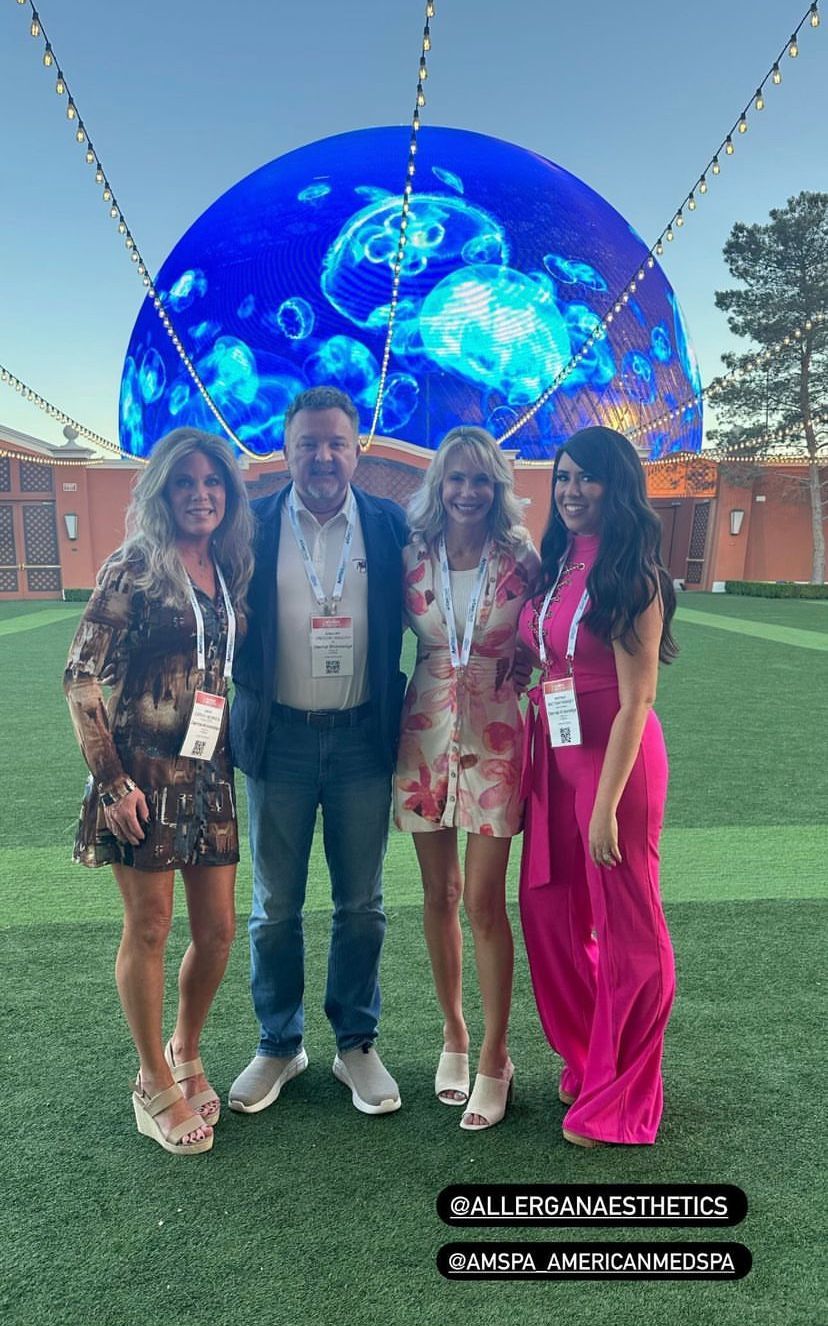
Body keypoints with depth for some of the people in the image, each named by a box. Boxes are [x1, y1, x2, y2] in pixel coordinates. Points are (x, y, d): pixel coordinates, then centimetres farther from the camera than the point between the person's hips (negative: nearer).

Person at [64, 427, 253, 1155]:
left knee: (218, 929, 9)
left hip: (210, 774, 6)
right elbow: (81, 676, -10)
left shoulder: (227, 571, 10)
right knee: (149, 928, 5)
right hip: (146, 772, -5)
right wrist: (111, 779, -14)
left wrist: (237, 753, 10)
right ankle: (155, 1086, 25)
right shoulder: (134, 568, -7)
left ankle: (185, 1053, 35)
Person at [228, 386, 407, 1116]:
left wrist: (398, 713, -3)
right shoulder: (252, 525, 0)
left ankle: (357, 1044, 30)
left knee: (361, 904, 11)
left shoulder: (391, 526, 1)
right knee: (275, 906, 12)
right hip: (279, 736, 0)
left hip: (362, 735, 0)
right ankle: (279, 1044, 32)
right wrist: (249, 688, -8)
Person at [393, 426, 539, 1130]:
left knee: (483, 901, -1)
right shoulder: (412, 557, 2)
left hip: (494, 736, -2)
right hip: (425, 733, 2)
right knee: (439, 892, 12)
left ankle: (494, 1057, 17)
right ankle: (454, 1034, 32)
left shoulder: (521, 559, -3)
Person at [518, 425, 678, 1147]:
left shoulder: (633, 578, -11)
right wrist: (533, 766, 8)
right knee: (548, 909, 14)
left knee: (625, 928, 6)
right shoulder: (555, 567, 9)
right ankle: (585, 1062, 37)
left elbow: (636, 701, -15)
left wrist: (607, 803, -17)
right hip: (553, 755, 7)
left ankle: (620, 1101, 25)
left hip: (614, 757, -7)